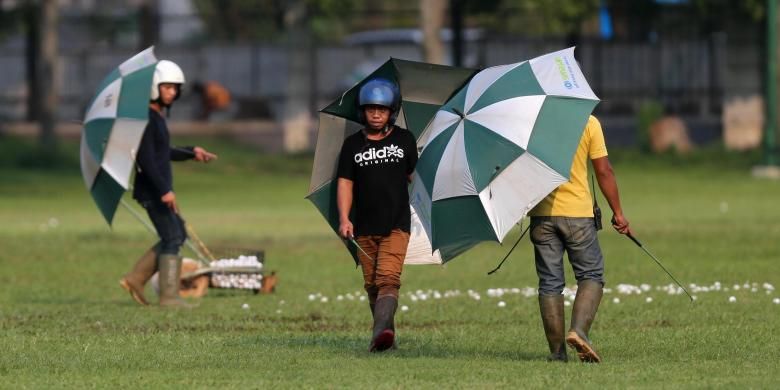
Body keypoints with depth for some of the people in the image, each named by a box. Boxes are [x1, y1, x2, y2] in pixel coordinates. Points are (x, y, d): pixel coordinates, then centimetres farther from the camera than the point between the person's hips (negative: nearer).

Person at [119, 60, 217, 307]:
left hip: (160, 189, 10)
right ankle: (169, 296, -7)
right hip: (152, 190, -10)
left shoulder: (158, 117, 16)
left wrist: (192, 153, 21)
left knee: (177, 236, 13)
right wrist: (164, 190, -27)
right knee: (172, 238, -9)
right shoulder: (146, 118, -15)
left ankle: (135, 279, 13)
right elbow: (146, 158, -23)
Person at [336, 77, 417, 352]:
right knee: (372, 284, 7)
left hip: (396, 224, -3)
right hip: (364, 227, 3)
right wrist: (344, 219, -9)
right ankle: (384, 332, 20)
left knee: (388, 278, -19)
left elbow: (414, 176, 18)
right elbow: (345, 183, 2)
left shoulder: (404, 140, 7)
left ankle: (382, 330, -34)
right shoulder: (353, 144, 7)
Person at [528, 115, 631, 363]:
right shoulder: (589, 123, -4)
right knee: (591, 275, 8)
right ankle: (579, 329, -15)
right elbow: (604, 171, -3)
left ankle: (557, 351, 6)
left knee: (550, 282, 7)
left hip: (542, 213, 2)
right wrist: (617, 212, 4)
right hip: (577, 212, -2)